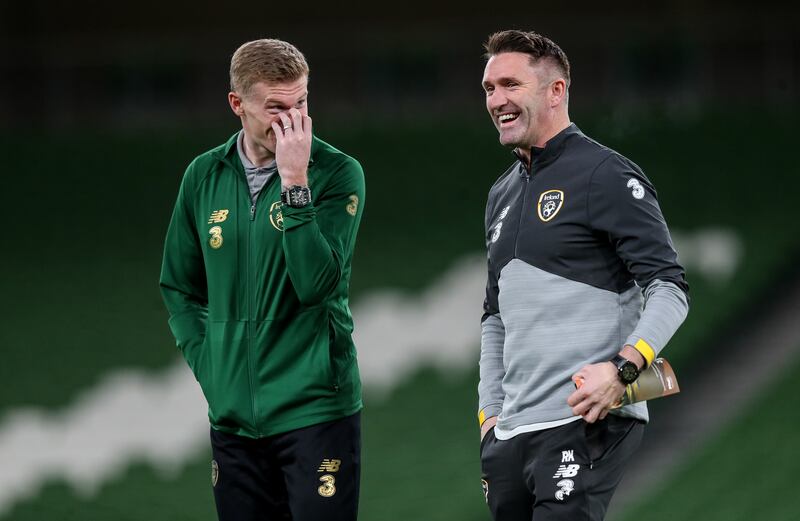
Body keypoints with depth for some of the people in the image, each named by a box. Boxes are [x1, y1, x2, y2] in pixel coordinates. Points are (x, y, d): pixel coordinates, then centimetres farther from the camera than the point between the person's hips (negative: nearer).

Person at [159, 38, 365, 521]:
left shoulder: (338, 173, -7)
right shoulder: (205, 176, 5)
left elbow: (317, 282, -18)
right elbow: (179, 287, 16)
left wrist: (294, 183, -21)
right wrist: (207, 363, 4)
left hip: (315, 411, -4)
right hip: (234, 414, 4)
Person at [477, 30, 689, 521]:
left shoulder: (606, 176, -4)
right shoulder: (503, 195, 19)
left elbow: (669, 290, -11)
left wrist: (622, 368, -24)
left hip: (585, 425, -8)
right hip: (512, 433, 8)